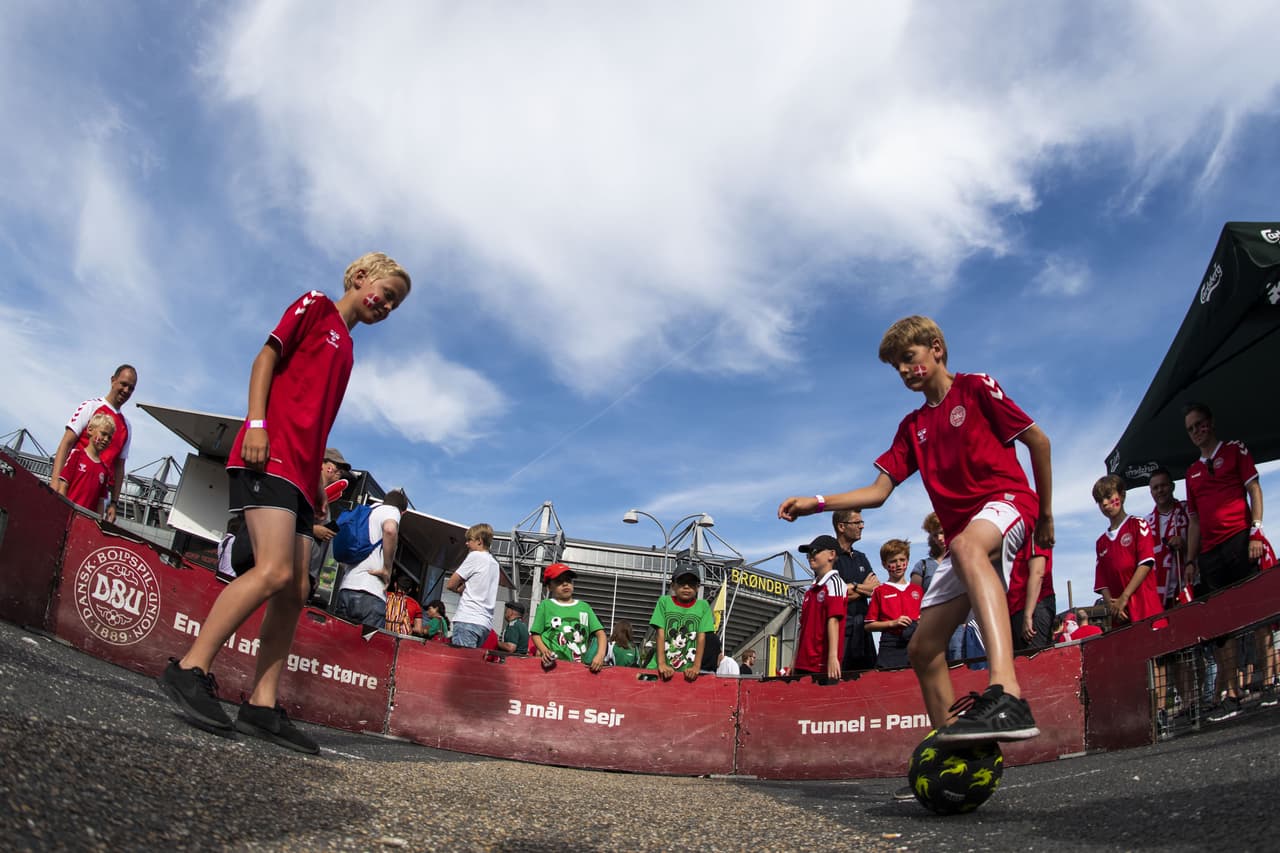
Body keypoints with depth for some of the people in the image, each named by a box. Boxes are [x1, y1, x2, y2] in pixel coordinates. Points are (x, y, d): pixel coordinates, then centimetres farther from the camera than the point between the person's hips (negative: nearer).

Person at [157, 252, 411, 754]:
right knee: (275, 570, -22)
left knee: (295, 590, -1)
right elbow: (266, 359, -2)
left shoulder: (345, 347, 27)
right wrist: (256, 423, -15)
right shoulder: (315, 306, 7)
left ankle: (262, 705, -2)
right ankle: (190, 669, -16)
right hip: (269, 456, -9)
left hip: (300, 472, 9)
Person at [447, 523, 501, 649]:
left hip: (468, 620, -8)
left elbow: (450, 584, 0)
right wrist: (465, 588, 9)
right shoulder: (494, 563, 21)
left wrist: (460, 588, 16)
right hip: (486, 623, 8)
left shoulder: (475, 556, -2)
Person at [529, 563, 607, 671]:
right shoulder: (546, 605, 9)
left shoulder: (584, 607, 14)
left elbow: (600, 633, 8)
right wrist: (544, 650, -12)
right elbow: (535, 634, 7)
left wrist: (600, 655, -8)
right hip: (552, 662, -2)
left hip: (579, 664, 2)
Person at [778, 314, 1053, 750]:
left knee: (967, 546, -44)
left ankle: (1006, 696, -63)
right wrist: (816, 503, 0)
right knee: (923, 648, 0)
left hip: (1008, 499, -8)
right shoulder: (912, 427, 21)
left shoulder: (976, 388, 4)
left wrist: (1046, 513, 7)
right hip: (961, 531, 8)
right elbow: (878, 492, 13)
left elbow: (1038, 439, 6)